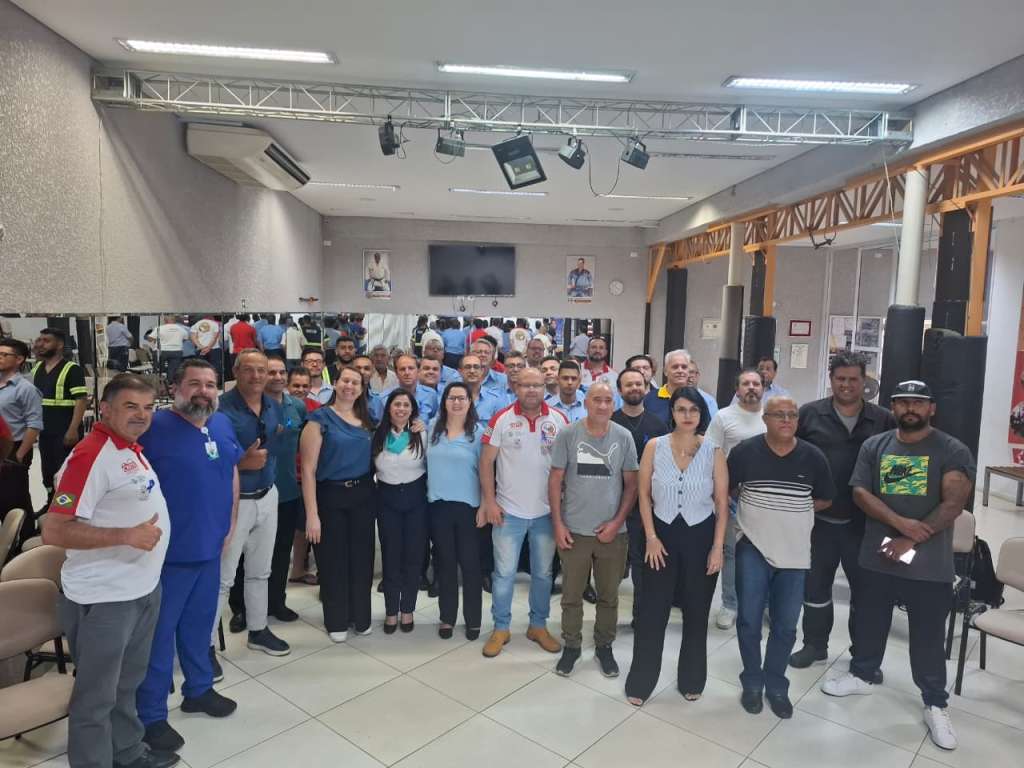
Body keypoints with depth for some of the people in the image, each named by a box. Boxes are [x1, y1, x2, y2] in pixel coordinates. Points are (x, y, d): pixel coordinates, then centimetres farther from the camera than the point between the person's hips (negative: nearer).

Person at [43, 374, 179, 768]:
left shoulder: (132, 448, 7)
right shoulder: (91, 455, -21)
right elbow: (54, 531, -23)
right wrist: (126, 536, -25)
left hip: (144, 587, 9)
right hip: (104, 598, -9)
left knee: (127, 683, 24)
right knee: (96, 695, 9)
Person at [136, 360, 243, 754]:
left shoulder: (223, 424, 4)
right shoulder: (155, 426, -15)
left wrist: (230, 523, 12)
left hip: (210, 546, 6)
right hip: (168, 550, -6)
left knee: (199, 624, 21)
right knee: (159, 632, 7)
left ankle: (199, 689, 39)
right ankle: (152, 716, 22)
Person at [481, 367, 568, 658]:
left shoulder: (559, 421, -2)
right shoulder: (501, 419, -6)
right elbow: (486, 462, -4)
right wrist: (489, 501, -8)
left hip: (547, 512, 2)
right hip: (509, 511, -2)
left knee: (543, 573, 15)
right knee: (504, 573, 7)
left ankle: (538, 625, 32)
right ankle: (500, 628, 24)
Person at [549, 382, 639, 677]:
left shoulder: (624, 437, -4)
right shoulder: (567, 435, -7)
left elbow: (632, 484, 1)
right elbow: (555, 480, -2)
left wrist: (617, 522, -7)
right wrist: (558, 524, -5)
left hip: (613, 532, 1)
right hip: (574, 530, -1)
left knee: (609, 596, 15)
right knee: (572, 595, 12)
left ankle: (604, 647, 35)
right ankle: (571, 646, 31)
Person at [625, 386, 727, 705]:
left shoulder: (713, 451, -6)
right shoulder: (654, 446, -6)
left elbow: (722, 503, -2)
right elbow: (644, 495, -1)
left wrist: (717, 547, -6)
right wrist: (651, 538, -6)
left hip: (701, 536, 0)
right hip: (662, 534, 0)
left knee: (696, 612, 13)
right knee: (652, 611, 4)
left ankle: (691, 680, 33)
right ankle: (640, 682, 20)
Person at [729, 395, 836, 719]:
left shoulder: (813, 457, -3)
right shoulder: (745, 451, -8)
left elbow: (825, 499, 10)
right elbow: (726, 489, 5)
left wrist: (792, 507, 0)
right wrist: (755, 506, -1)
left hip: (794, 551, 2)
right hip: (753, 548, -1)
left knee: (785, 625, 11)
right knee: (749, 619, 4)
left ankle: (776, 685, 30)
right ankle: (752, 683, 24)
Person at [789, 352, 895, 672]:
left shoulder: (883, 420, -1)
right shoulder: (809, 414, -3)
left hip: (864, 522, 1)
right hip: (818, 519, 0)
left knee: (865, 587, 13)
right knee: (815, 584, 12)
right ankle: (815, 644, 30)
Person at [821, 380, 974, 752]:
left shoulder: (953, 451, -6)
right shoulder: (874, 446, 4)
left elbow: (954, 503, -13)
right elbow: (860, 492, -2)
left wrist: (910, 541, -16)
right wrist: (900, 522, -17)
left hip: (929, 564, -3)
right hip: (877, 558, 3)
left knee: (928, 636, 9)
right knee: (869, 621, 17)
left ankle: (935, 704, 26)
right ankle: (862, 674, 38)